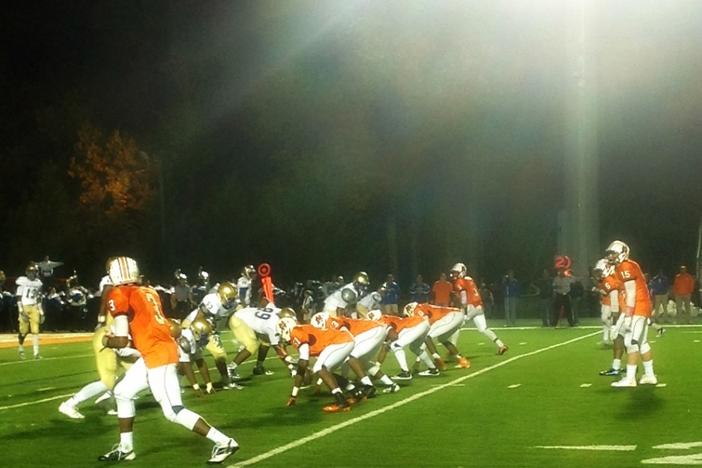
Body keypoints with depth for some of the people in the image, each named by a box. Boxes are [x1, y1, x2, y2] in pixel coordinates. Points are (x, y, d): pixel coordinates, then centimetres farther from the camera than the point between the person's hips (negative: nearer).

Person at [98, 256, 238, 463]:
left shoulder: (119, 295, -8)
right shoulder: (148, 292, 15)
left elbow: (121, 341, -12)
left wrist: (106, 341, 10)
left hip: (158, 356, -9)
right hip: (160, 351, 9)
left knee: (173, 412, -5)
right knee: (123, 392, 20)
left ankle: (224, 442, -5)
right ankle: (125, 447, 27)